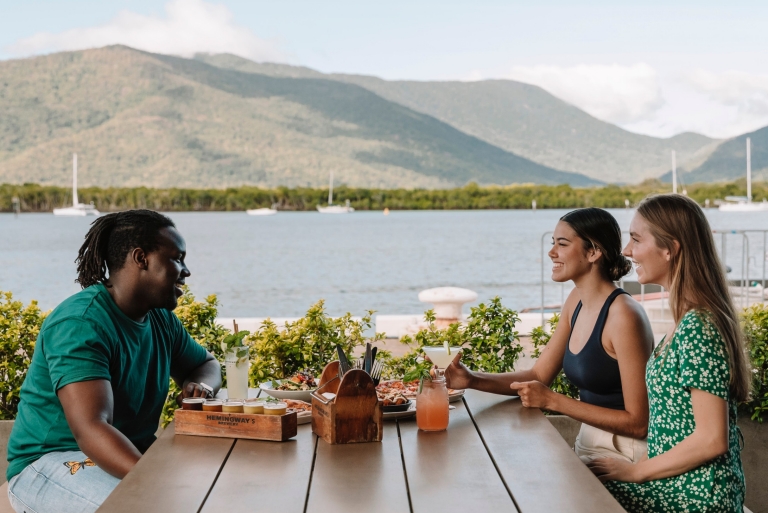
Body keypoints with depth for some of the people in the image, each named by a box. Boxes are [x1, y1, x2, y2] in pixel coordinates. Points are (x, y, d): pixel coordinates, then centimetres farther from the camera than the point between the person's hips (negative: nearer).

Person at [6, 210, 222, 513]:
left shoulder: (162, 319, 6)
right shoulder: (80, 324, -21)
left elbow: (206, 363, 23)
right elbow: (90, 429, -33)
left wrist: (200, 385, -4)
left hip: (133, 456, 8)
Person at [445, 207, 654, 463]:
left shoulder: (623, 315, -21)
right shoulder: (577, 301, 5)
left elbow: (638, 423, -20)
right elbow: (539, 375, 10)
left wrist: (553, 401, -19)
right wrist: (472, 379, -5)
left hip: (624, 459, -7)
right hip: (588, 447, 7)